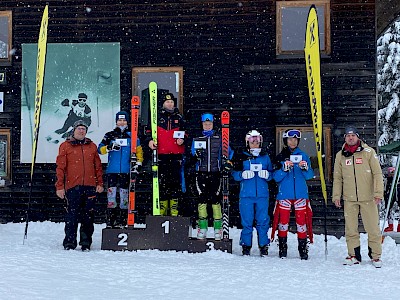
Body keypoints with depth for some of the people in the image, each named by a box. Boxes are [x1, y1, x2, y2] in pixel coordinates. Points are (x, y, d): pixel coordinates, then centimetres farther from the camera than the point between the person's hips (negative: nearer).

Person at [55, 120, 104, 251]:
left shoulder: (92, 146, 14)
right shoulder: (65, 146, 6)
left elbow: (98, 166, 15)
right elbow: (60, 167, 2)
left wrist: (99, 183, 8)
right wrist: (60, 186, -3)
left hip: (90, 186, 3)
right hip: (72, 186, -2)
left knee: (88, 216, 4)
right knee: (72, 215, -2)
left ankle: (86, 243, 12)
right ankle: (69, 242, 7)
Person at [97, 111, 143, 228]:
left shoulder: (132, 135, 9)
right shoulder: (110, 135, 9)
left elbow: (139, 150, 15)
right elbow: (100, 149, 4)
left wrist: (138, 163, 4)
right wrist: (109, 147, -15)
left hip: (126, 170, 0)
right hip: (112, 170, 0)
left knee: (124, 194, 1)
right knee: (111, 192, -6)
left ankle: (122, 219, 6)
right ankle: (110, 219, -2)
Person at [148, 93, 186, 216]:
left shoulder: (179, 117, 14)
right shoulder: (157, 117, 9)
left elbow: (185, 133, 19)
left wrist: (182, 139, -1)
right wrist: (150, 140, -10)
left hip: (176, 155, 1)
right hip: (161, 154, -1)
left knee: (175, 181, 0)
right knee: (162, 182, -1)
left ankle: (174, 209, 6)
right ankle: (162, 209, 6)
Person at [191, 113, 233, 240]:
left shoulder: (219, 139, 10)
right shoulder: (197, 139, 11)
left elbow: (228, 152, 12)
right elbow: (192, 154, 8)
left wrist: (228, 162, -7)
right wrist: (196, 155, -15)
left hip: (215, 173, -1)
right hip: (201, 173, 1)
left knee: (215, 200, -3)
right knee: (202, 200, -2)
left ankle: (218, 229, 2)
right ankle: (202, 228, 6)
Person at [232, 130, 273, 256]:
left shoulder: (265, 157, 13)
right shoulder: (241, 157, 8)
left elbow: (271, 174, 13)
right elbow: (235, 175, 4)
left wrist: (266, 174, -9)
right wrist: (243, 174, -16)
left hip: (262, 194, 1)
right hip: (246, 194, -1)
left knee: (263, 221, 1)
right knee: (247, 221, -1)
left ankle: (263, 246, 10)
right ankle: (246, 246, 9)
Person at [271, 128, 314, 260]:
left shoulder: (303, 155, 10)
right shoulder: (280, 157, 7)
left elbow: (309, 176, 4)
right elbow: (276, 177, 0)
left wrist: (305, 168, -17)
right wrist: (284, 168, -17)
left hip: (301, 193, 1)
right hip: (284, 194, -1)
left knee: (302, 221, -1)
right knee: (283, 221, 0)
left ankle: (303, 249, 5)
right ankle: (282, 249, 8)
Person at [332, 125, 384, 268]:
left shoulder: (368, 152, 0)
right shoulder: (340, 156, 9)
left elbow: (377, 173, -1)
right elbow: (337, 178, 13)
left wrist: (378, 193, -8)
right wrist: (336, 196, 6)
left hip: (368, 197, -2)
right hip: (349, 199, 3)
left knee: (373, 228, -1)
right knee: (350, 229, 4)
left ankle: (375, 256, 10)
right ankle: (354, 256, 15)